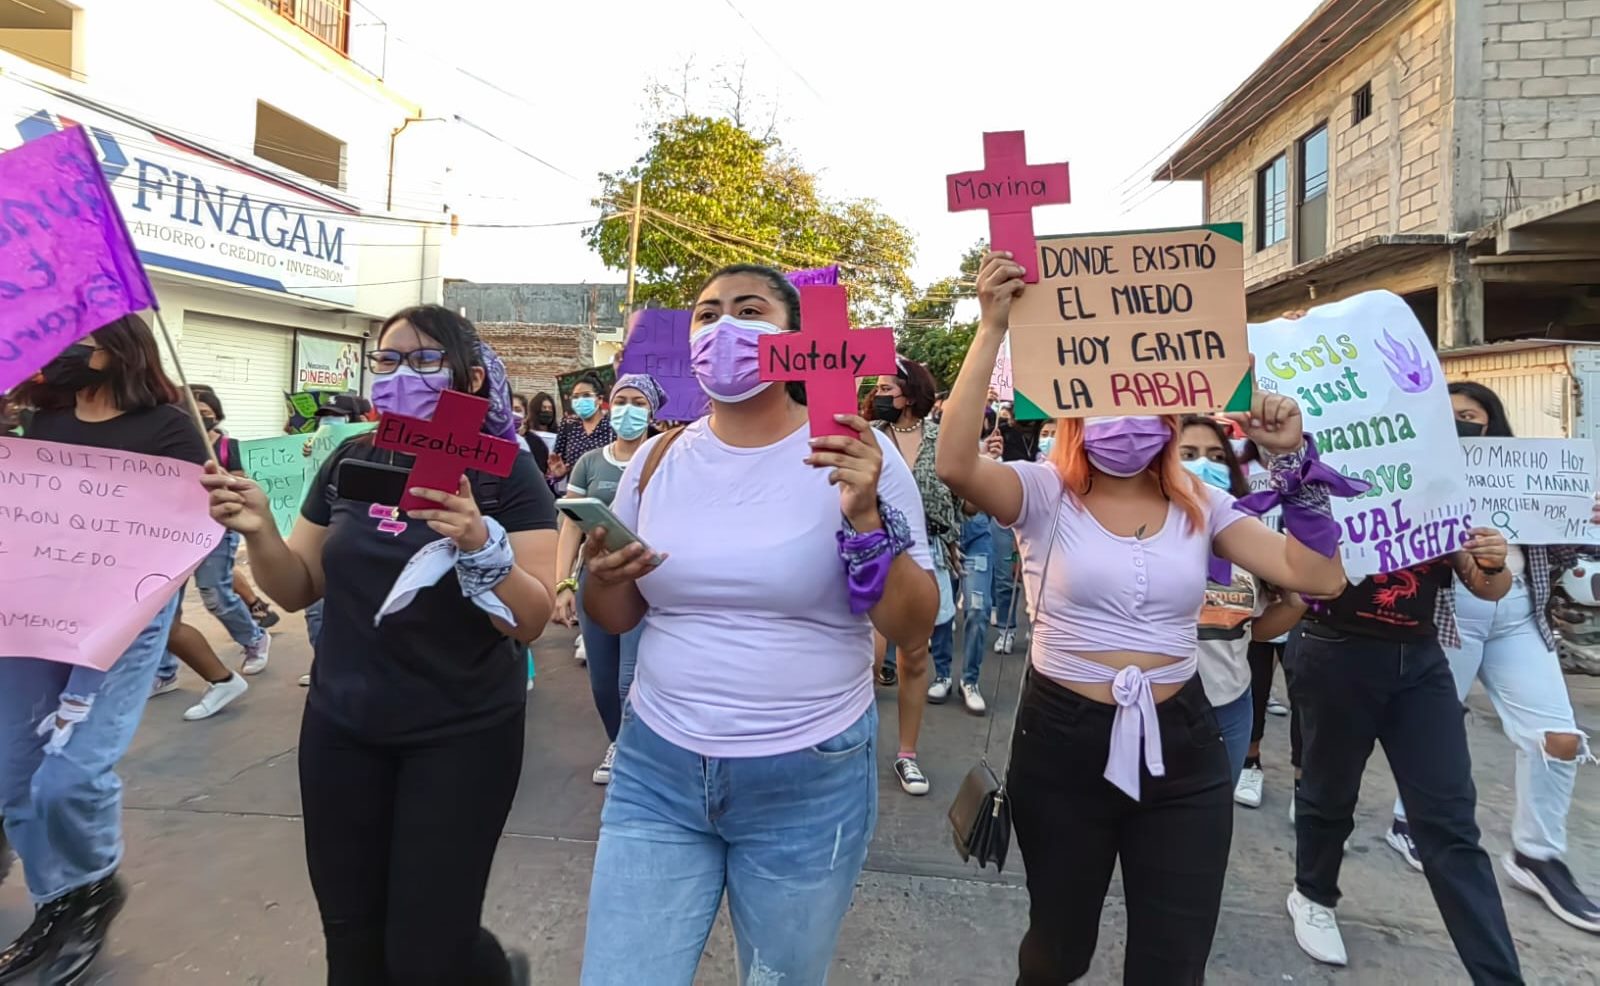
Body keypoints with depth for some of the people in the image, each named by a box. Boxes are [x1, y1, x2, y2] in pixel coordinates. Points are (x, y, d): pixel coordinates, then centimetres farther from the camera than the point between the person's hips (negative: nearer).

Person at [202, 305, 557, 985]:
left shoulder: (507, 475, -11)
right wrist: (259, 532, -10)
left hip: (460, 737, -4)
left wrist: (480, 545, -33)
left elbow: (530, 622, -16)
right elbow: (298, 590, 9)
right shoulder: (350, 462, 3)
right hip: (340, 728, 5)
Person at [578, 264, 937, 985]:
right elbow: (615, 619, 10)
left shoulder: (855, 452, -9)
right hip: (655, 769, 3)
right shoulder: (659, 458, 1)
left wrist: (864, 518, -26)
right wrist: (605, 576, -11)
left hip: (809, 780, -2)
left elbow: (913, 628, -12)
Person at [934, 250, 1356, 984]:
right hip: (1062, 742, -2)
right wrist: (993, 329, -28)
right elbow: (955, 465, -28)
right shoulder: (1044, 495, -8)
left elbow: (1320, 576, -3)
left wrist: (1293, 456, -10)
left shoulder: (1200, 506, 3)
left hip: (1180, 746, 3)